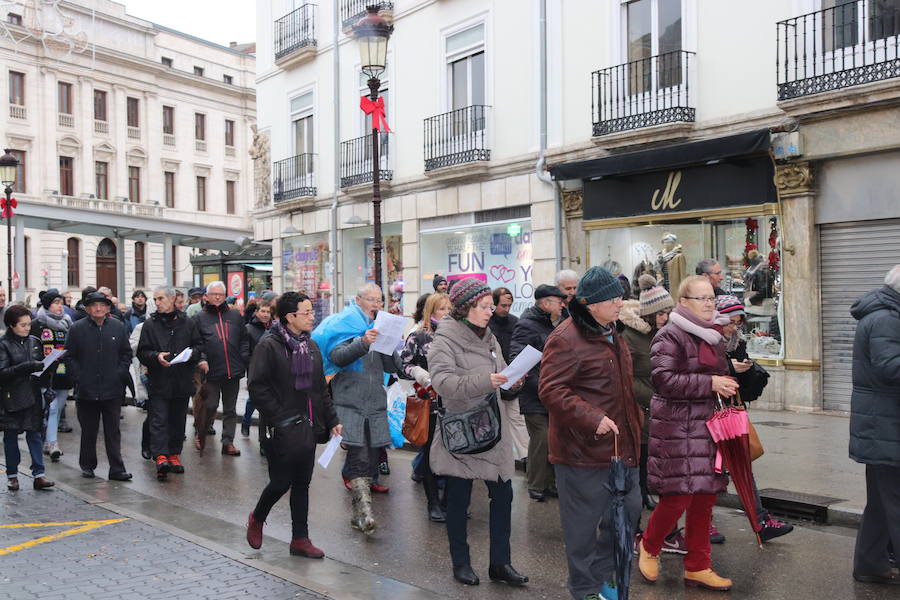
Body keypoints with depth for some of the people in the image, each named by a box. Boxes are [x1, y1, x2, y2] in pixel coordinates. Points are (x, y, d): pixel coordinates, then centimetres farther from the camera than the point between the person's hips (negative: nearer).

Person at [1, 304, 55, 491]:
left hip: (33, 395, 4)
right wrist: (28, 367, -23)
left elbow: (42, 365, 18)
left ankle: (38, 475, 3)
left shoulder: (34, 341, 9)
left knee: (34, 434, 2)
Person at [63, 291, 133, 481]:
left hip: (112, 389, 1)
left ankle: (117, 469, 6)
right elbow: (69, 357, 3)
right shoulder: (77, 329, 0)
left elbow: (126, 353, 11)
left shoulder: (118, 327, 5)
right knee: (88, 431, 12)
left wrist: (121, 374, -1)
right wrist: (78, 378, -7)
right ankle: (87, 466, 27)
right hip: (86, 390, -1)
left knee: (113, 432, 4)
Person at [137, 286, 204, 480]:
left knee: (178, 420, 11)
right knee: (159, 420, -9)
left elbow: (199, 345, 11)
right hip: (159, 381, -2)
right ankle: (161, 457, -14)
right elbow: (142, 352, 1)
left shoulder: (188, 323, 7)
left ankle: (174, 454, 22)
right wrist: (156, 356, -17)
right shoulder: (150, 324, 3)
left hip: (182, 381, 2)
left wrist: (192, 353, -9)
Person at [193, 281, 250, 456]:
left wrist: (243, 359, 2)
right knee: (210, 406, 2)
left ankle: (228, 442, 16)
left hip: (233, 370, 3)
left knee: (230, 409, 8)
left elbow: (244, 339, 13)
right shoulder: (200, 318, 3)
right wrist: (201, 359, -13)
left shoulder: (235, 316, 10)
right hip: (211, 371, -3)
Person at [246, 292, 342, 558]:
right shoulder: (269, 345, -10)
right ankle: (256, 519, 31)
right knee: (281, 482, 2)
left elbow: (321, 388, 16)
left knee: (302, 484, 10)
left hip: (308, 426, 6)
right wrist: (280, 418, -15)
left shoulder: (311, 346, 12)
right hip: (283, 430, -6)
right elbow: (257, 386, -14)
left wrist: (332, 420, 11)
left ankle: (300, 539, 19)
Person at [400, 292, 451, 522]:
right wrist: (422, 376, -18)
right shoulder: (418, 336, -1)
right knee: (431, 452, 4)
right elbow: (404, 366, -3)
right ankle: (433, 503, 15)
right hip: (430, 403, -3)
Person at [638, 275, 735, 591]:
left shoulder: (713, 336, 16)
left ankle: (697, 567, 21)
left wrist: (727, 383, 10)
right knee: (678, 496, -7)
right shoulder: (670, 336, -10)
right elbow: (664, 379, -20)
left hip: (708, 423, 8)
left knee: (705, 496, 9)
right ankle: (648, 546, 20)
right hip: (676, 426, -8)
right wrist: (709, 383, -20)